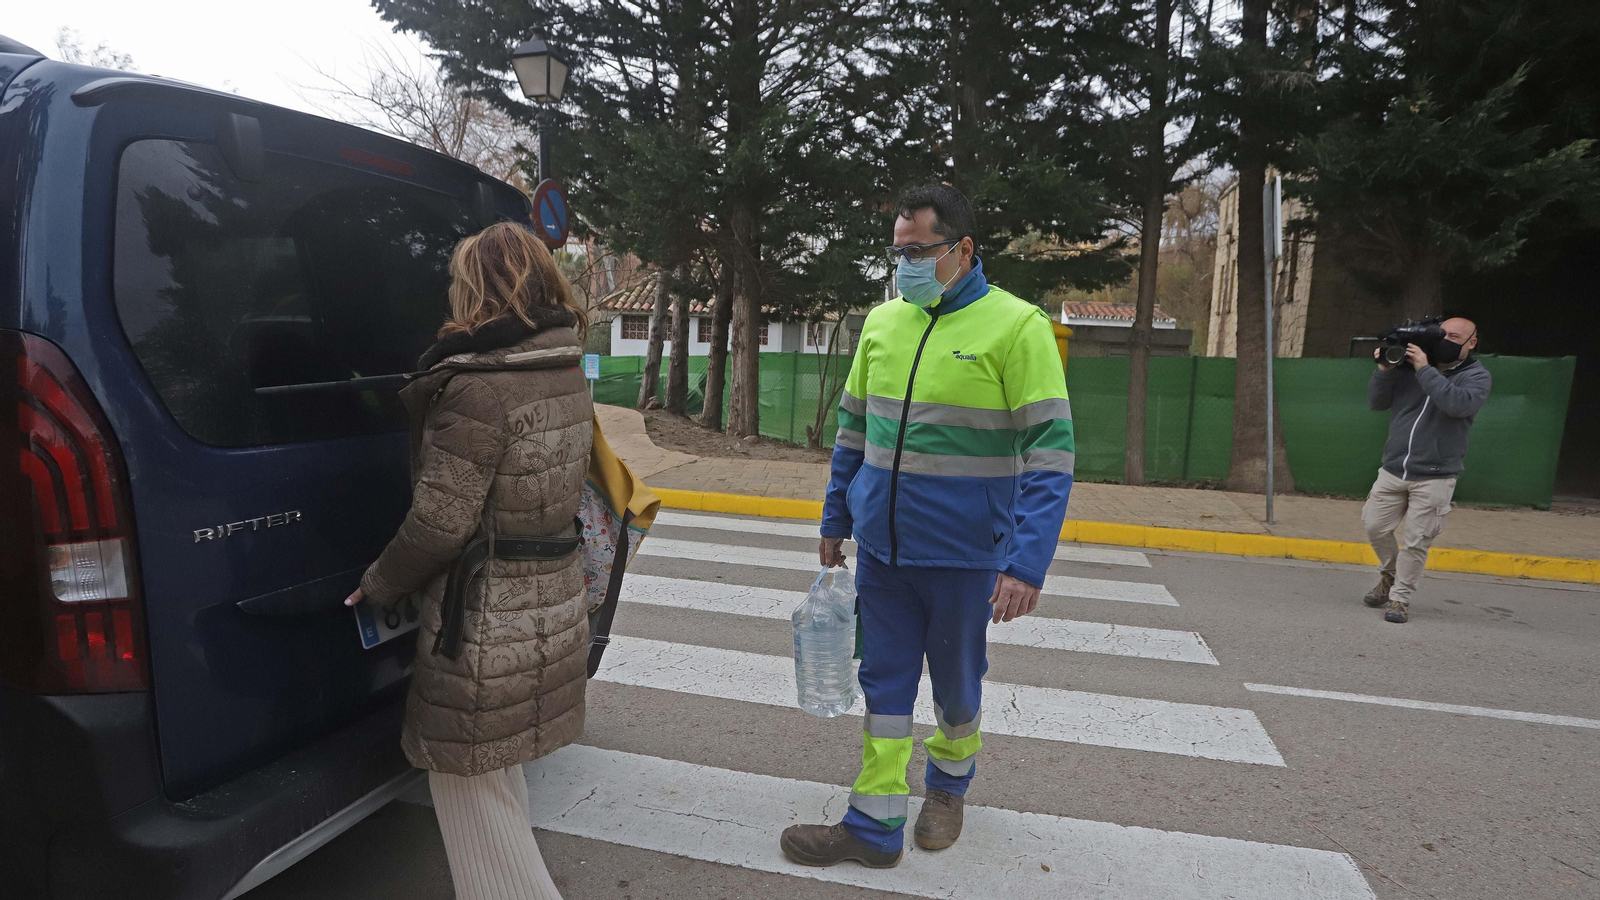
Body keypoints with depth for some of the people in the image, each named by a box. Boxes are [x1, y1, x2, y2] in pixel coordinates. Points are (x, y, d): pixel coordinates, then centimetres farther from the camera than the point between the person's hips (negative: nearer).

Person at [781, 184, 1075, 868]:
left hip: (962, 554, -4)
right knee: (885, 681, 11)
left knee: (956, 680, 16)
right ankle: (875, 826, 23)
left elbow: (1050, 453, -14)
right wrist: (835, 519, 15)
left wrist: (1027, 564, -20)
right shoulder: (883, 321, 5)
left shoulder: (1016, 326, -12)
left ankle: (949, 780, 44)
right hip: (880, 547, 4)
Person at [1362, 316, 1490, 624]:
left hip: (1434, 477, -4)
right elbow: (1376, 402, 5)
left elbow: (1458, 404, -24)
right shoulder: (1408, 366, 7)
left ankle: (1400, 598, 11)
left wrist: (1425, 369, -22)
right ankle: (1389, 576, 34)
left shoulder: (1476, 376, -2)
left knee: (1415, 541, -2)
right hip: (1393, 469, 4)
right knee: (1376, 527, 8)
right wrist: (1384, 370, -9)